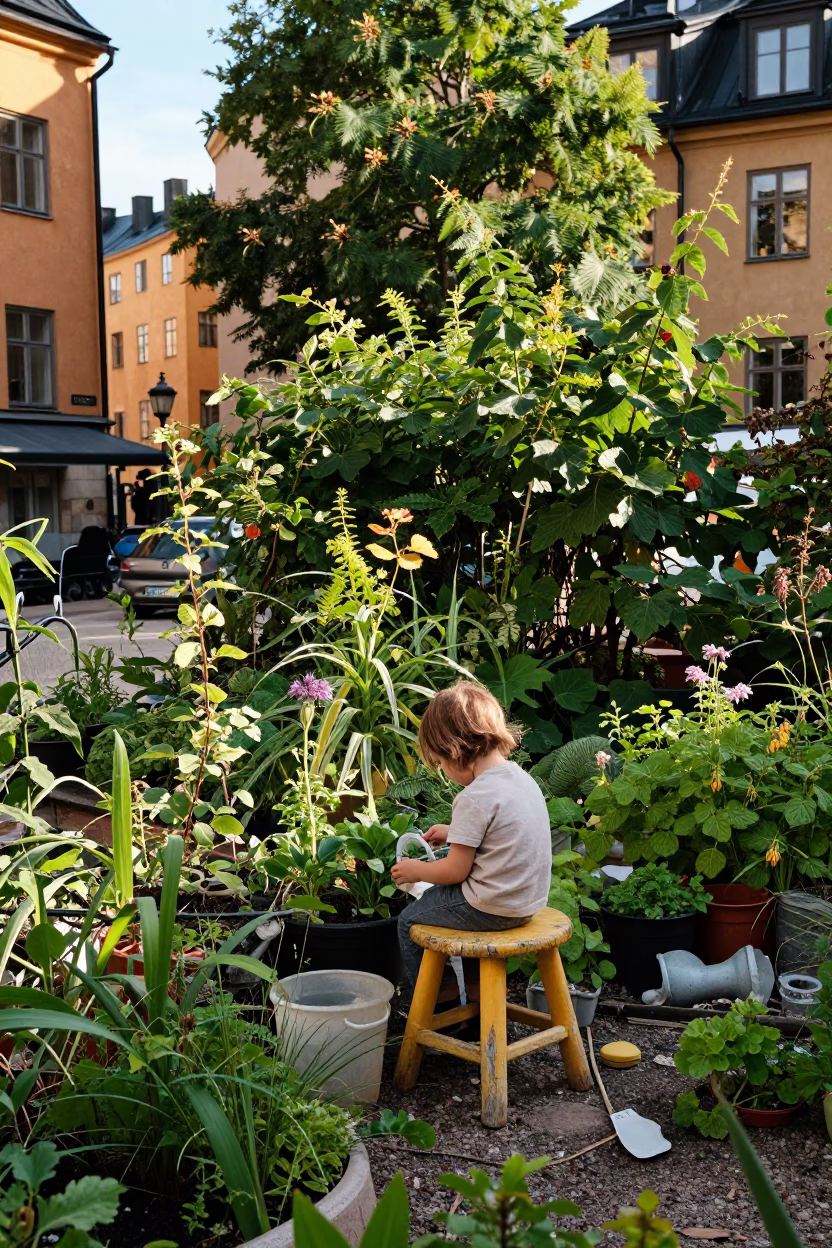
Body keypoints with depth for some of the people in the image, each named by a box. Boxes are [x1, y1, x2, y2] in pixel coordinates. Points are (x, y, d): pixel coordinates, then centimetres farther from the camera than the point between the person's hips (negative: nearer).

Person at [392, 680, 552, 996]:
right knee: (432, 897, 29)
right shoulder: (520, 777, 2)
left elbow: (455, 871, -18)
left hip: (491, 910, -9)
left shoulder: (474, 798, -24)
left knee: (409, 920, 12)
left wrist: (414, 870, -1)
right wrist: (453, 832, 20)